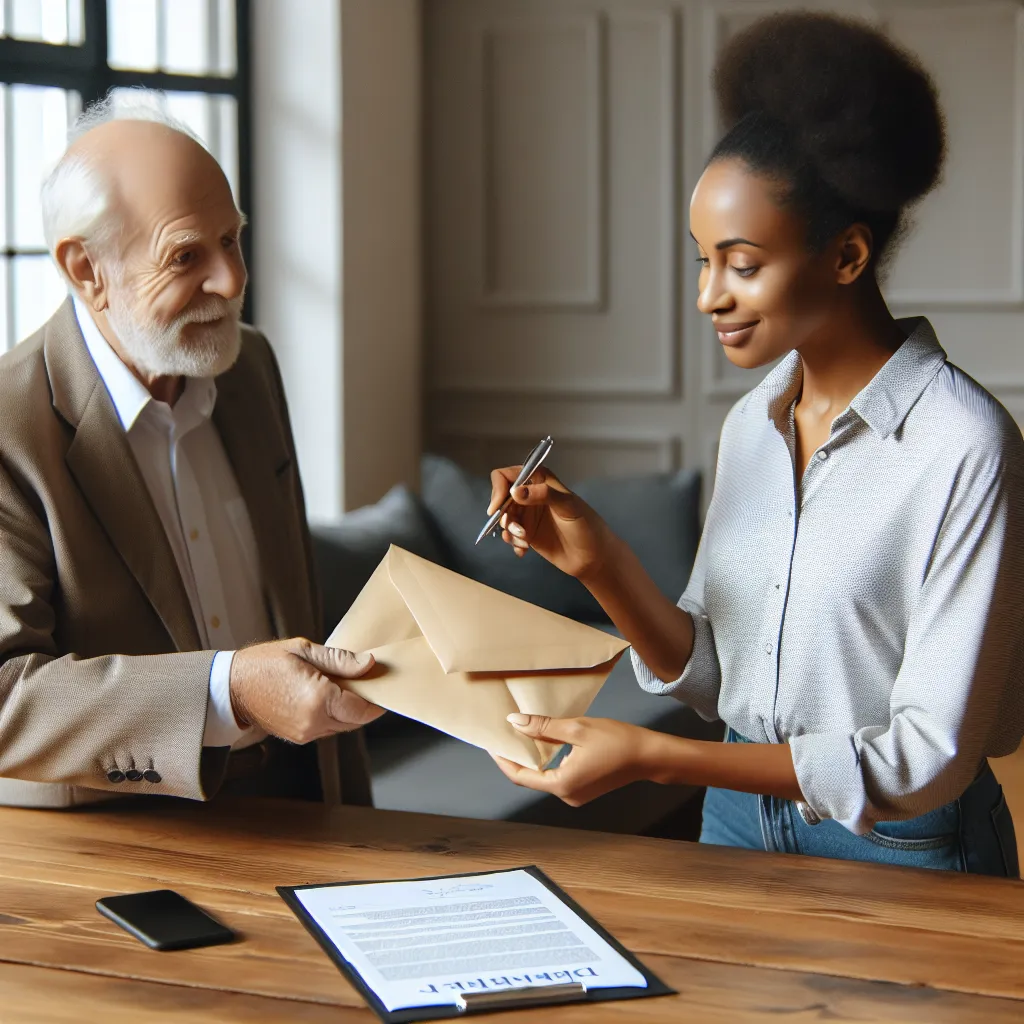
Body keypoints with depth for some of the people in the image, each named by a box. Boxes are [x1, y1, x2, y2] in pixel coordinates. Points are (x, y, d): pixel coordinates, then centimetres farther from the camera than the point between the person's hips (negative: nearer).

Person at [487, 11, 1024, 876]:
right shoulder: (752, 423, 3)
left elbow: (927, 758, -21)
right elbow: (710, 677, 5)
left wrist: (652, 757, -25)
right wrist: (598, 562, -12)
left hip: (901, 856, -6)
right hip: (740, 818, 6)